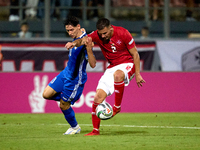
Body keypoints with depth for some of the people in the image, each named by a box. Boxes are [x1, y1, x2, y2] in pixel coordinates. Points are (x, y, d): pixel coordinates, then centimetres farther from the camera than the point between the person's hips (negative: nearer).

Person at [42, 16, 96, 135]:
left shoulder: (85, 41, -25)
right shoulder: (76, 38, 2)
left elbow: (93, 64, -31)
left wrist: (89, 49, -43)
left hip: (75, 79, -8)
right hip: (66, 73, 8)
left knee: (64, 105, 2)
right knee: (47, 94, 2)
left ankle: (75, 127, 24)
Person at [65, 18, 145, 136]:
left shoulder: (123, 33, -16)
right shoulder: (97, 35, -7)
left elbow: (135, 54, -9)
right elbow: (84, 40, -24)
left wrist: (137, 74, -10)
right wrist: (75, 43, -47)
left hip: (128, 63, -5)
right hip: (112, 67, 5)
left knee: (117, 75, -41)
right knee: (98, 97, -7)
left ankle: (117, 107, -24)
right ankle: (96, 130, 5)